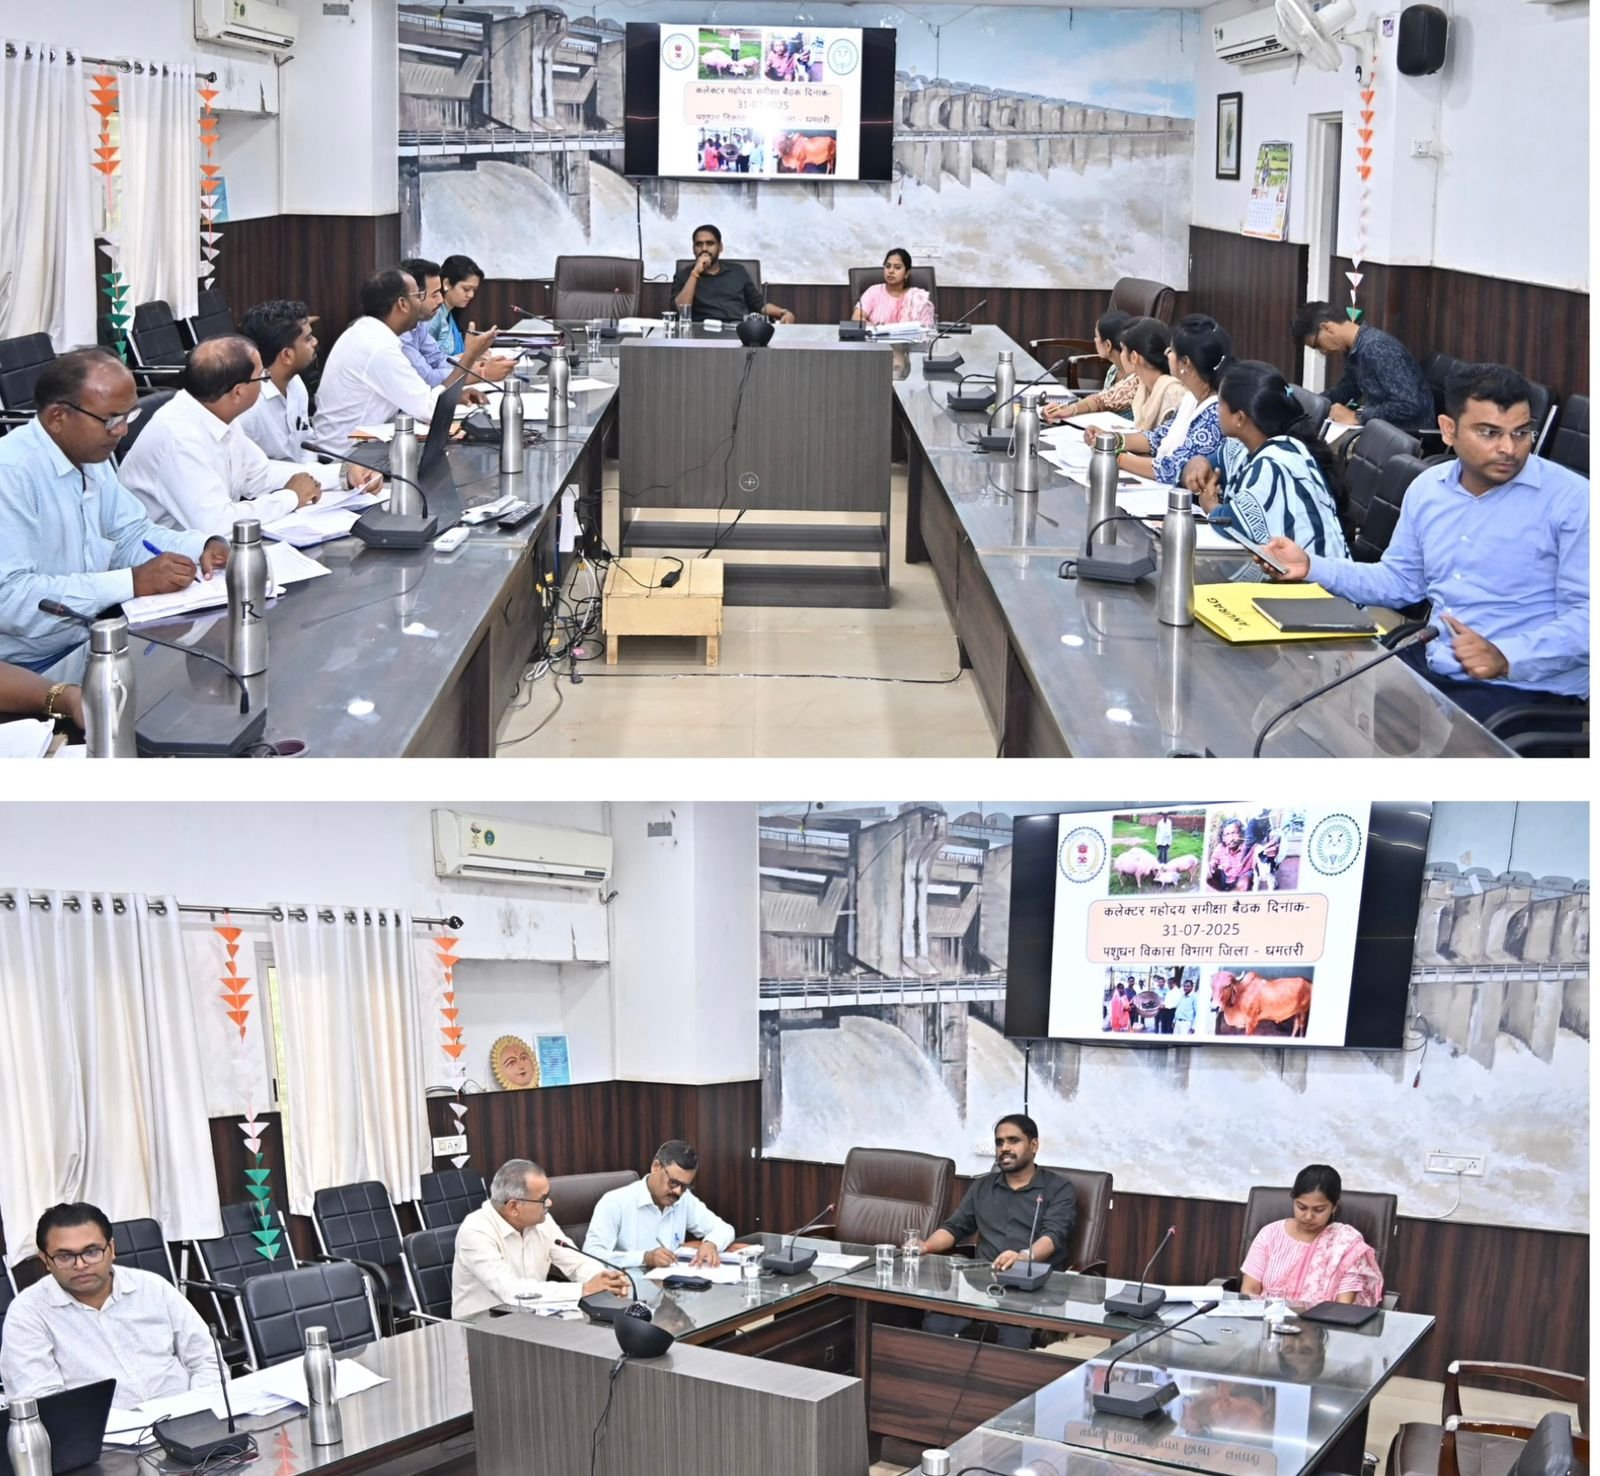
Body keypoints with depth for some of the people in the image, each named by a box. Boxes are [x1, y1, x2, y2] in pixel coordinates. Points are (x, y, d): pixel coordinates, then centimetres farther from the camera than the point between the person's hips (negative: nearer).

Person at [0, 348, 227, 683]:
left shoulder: (91, 455, 7)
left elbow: (131, 536, 18)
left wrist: (204, 547, -2)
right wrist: (133, 582, -28)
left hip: (94, 640, 9)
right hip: (33, 670, -9)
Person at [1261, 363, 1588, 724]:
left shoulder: (1571, 499, -10)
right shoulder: (1427, 489, 10)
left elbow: (1587, 614, -16)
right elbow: (1400, 580, 23)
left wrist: (1506, 658, -30)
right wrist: (1311, 567, 9)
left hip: (1528, 688, -6)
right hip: (1431, 667, 7)